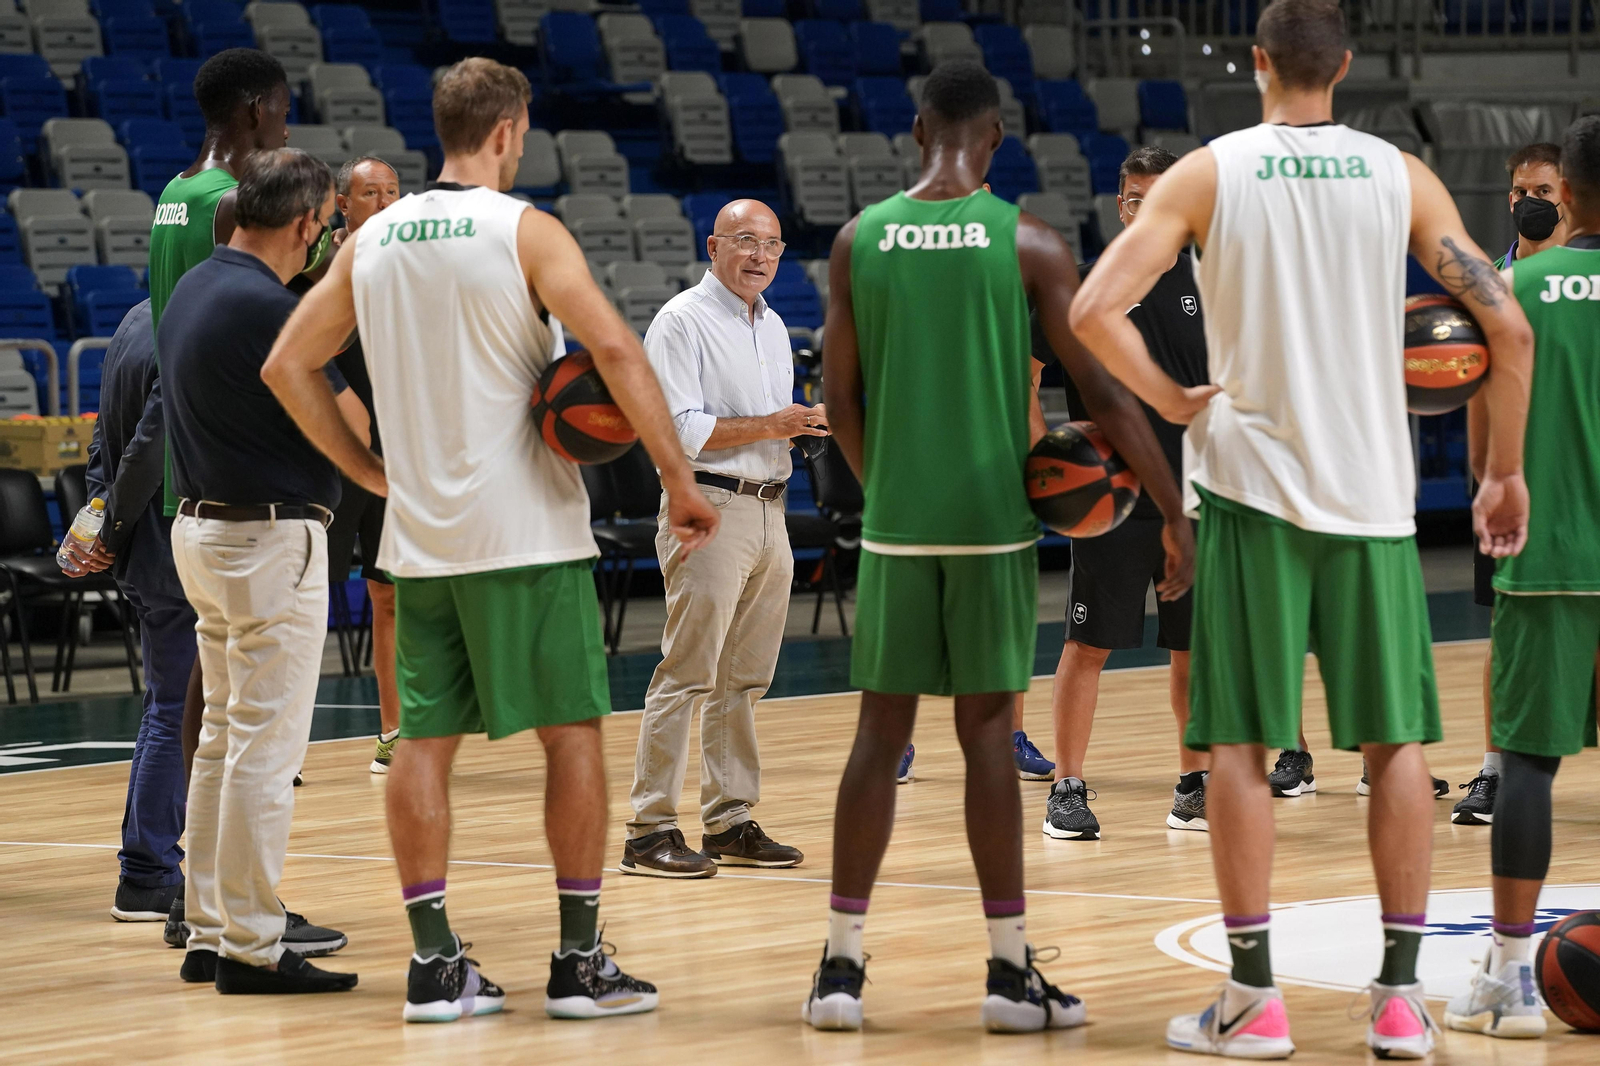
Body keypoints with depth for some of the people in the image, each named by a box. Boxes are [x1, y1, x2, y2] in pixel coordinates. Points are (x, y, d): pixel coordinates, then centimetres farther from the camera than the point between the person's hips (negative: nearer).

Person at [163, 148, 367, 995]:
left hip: (202, 527, 10)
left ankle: (208, 936, 18)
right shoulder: (266, 307, -20)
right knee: (267, 747, -6)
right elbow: (350, 426, -14)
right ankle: (251, 948, -4)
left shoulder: (192, 290, 10)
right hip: (270, 538, -10)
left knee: (222, 737, 14)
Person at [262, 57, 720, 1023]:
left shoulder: (372, 242, 8)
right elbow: (615, 347, -20)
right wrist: (681, 480, -16)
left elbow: (289, 366, 12)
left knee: (426, 738, 6)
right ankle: (581, 961, 4)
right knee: (573, 731, 3)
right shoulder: (524, 231, -8)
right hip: (527, 531, -5)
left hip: (420, 536, 5)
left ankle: (435, 963, 5)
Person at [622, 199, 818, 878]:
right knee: (686, 675, -10)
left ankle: (730, 822, 14)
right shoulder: (682, 322, -7)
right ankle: (650, 831, -9)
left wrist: (811, 425, 5)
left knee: (743, 680, 10)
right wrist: (769, 426, -17)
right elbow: (680, 428, -15)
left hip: (769, 510, 8)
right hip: (709, 509, -8)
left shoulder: (772, 326, 19)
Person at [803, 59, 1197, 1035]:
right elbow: (1104, 391, -7)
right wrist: (1178, 512, -1)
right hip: (994, 519, -2)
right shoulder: (1029, 243, -5)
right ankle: (1010, 969, 4)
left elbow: (840, 400, 8)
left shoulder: (859, 241, 2)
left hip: (895, 524, 2)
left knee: (883, 733, 7)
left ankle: (843, 964, 7)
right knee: (987, 731, 2)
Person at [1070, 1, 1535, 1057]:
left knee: (1240, 743, 5)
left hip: (1253, 490, -1)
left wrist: (1172, 400, 2)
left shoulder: (1210, 172, -2)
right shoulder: (1400, 174, 3)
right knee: (1398, 741, 9)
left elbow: (1095, 309, -13)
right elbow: (1508, 327, -1)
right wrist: (1507, 470, 9)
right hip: (1374, 494, 2)